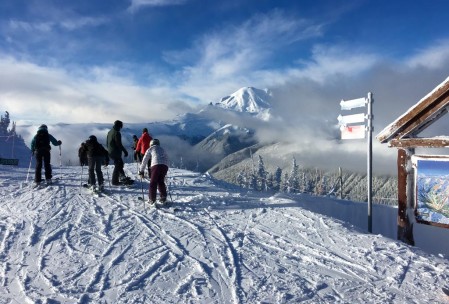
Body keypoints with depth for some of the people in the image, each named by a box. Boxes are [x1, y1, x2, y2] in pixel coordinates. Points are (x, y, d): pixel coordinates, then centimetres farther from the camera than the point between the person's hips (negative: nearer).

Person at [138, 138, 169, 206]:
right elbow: (167, 159, 33)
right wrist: (165, 172, 42)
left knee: (153, 183, 2)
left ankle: (152, 200, -2)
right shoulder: (162, 149, 33)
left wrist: (141, 171, 26)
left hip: (156, 165, -4)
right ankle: (163, 198, 16)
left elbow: (144, 160, 19)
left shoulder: (150, 149, 21)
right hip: (165, 166, 4)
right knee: (161, 182, 17)